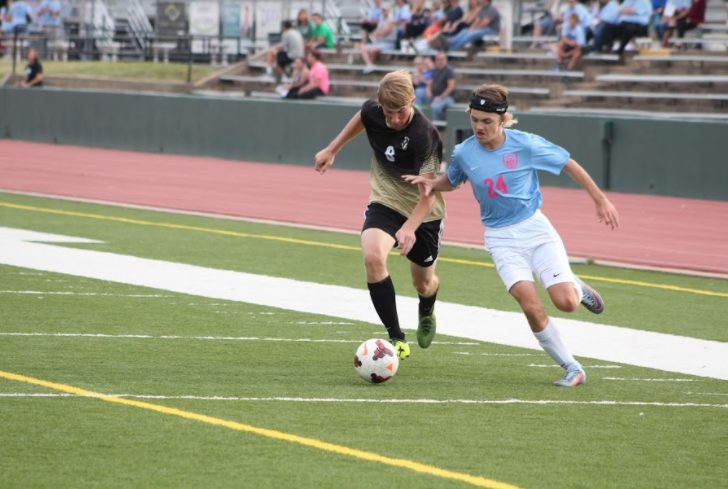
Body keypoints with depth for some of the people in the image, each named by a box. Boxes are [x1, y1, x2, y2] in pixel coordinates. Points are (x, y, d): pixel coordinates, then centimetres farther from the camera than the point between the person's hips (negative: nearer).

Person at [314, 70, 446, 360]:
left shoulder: (424, 135, -31)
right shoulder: (373, 113, -14)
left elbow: (428, 193, -34)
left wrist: (410, 228, -49)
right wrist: (332, 149, 20)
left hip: (422, 212, -3)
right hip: (385, 203, 3)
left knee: (423, 284, 15)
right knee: (372, 257, -27)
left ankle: (427, 312, 56)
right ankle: (396, 339, -19)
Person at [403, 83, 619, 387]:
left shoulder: (526, 145, -13)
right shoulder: (464, 153, -6)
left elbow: (569, 165, -1)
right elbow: (451, 181, 16)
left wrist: (600, 200, 2)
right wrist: (431, 183, -6)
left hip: (535, 228, -1)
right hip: (501, 239, 1)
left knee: (566, 303, -15)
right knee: (531, 307, -18)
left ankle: (577, 288, 25)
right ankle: (572, 369, -2)